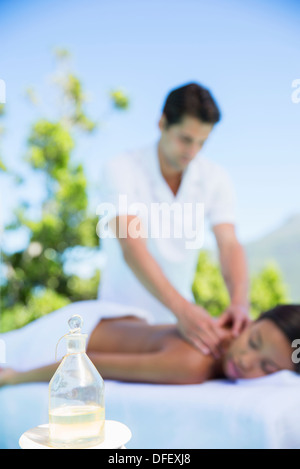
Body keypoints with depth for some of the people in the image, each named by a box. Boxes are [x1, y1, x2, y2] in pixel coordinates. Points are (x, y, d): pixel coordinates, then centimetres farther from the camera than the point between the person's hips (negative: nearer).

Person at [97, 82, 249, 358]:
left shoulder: (216, 178, -3)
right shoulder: (121, 171, -16)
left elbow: (230, 245, -13)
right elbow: (132, 249, -28)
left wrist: (240, 303, -34)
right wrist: (182, 309, -42)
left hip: (178, 315, 3)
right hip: (123, 315, -3)